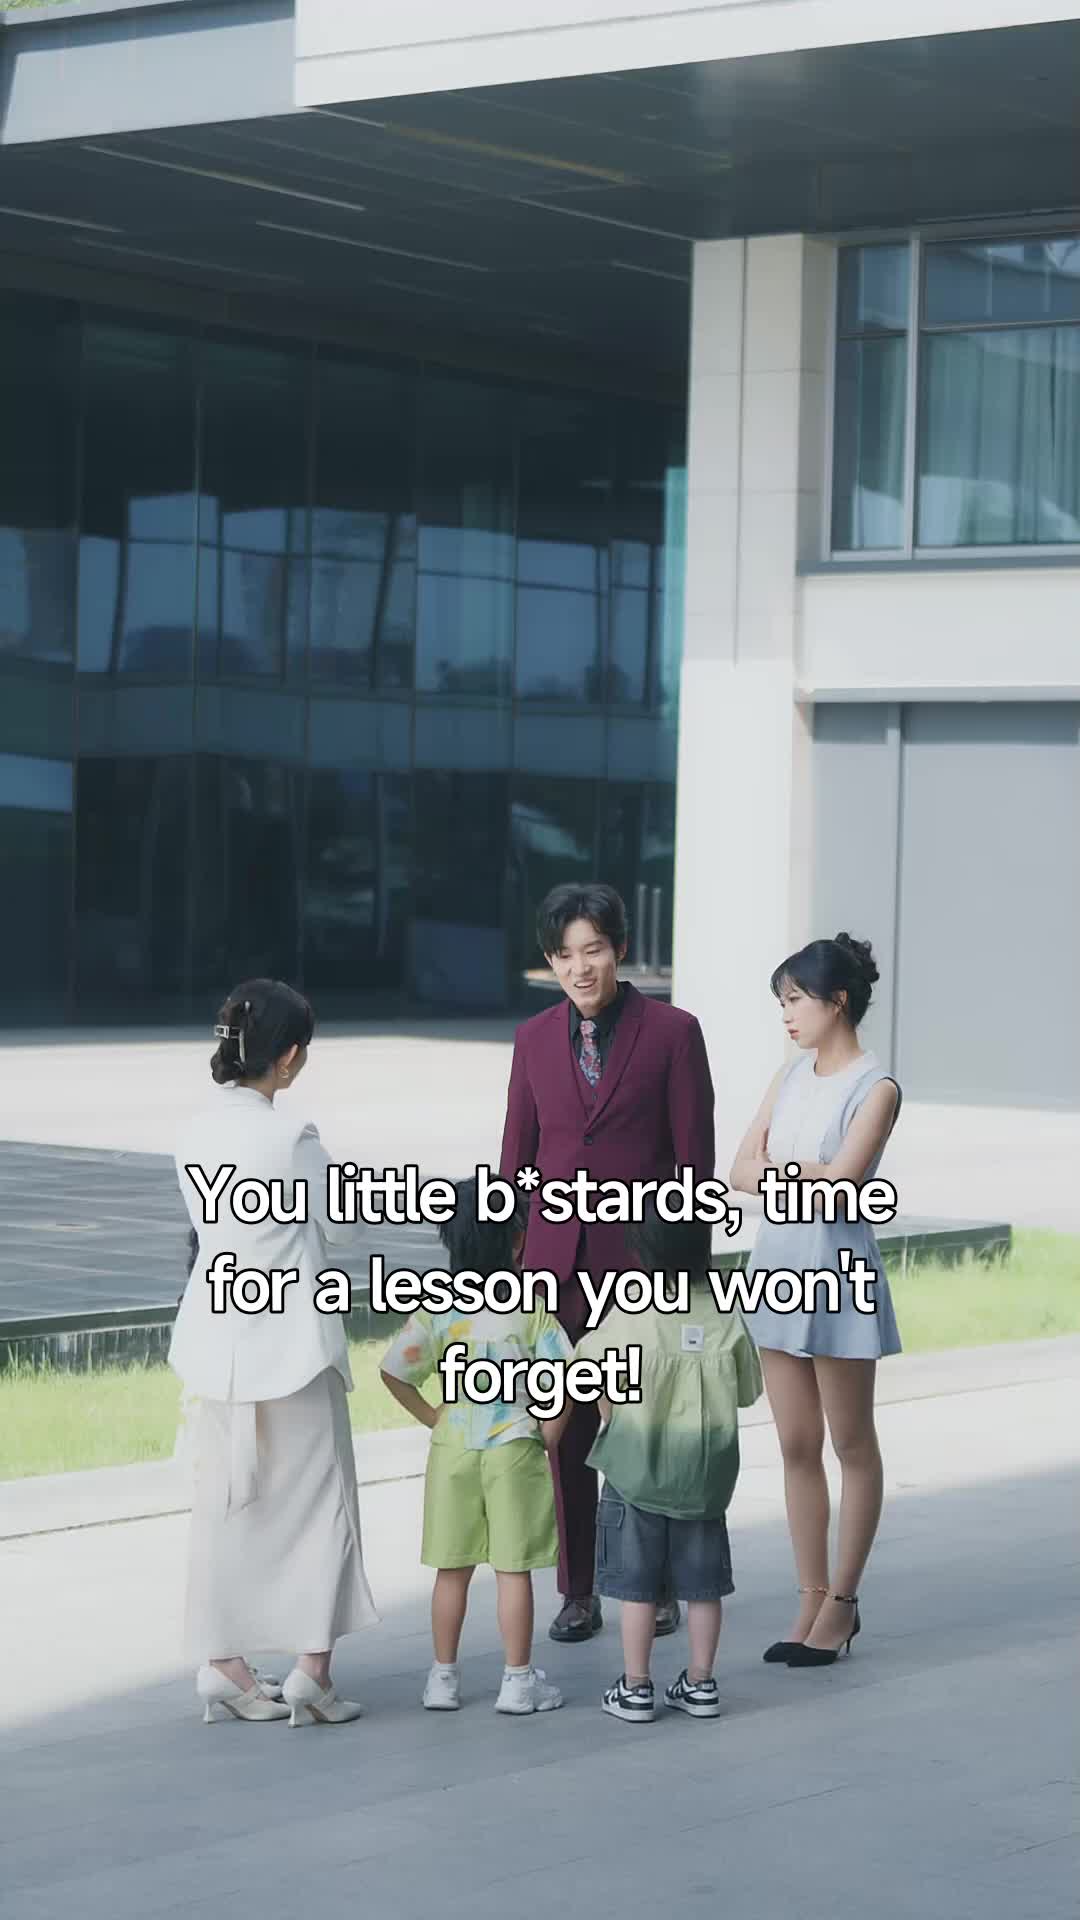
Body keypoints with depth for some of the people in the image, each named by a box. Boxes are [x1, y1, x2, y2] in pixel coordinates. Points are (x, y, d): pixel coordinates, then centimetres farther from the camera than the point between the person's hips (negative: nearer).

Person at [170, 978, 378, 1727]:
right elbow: (338, 1226, -4)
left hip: (217, 1336, 6)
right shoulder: (292, 1138, -16)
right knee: (319, 1500, 6)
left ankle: (223, 1663, 16)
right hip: (291, 1337, -6)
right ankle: (313, 1668, 4)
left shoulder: (197, 1133, 1)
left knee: (224, 1503, 13)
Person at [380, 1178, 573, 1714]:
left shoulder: (437, 1307, -2)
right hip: (514, 1449, -2)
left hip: (452, 1449, 3)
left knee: (453, 1569, 11)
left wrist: (432, 1418, 7)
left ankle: (443, 1676, 17)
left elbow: (393, 1372, -3)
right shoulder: (531, 1309, -8)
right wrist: (546, 1436, -3)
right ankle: (518, 1680, 7)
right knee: (513, 1568, 3)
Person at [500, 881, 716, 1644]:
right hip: (556, 1258, 3)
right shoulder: (535, 1038, 6)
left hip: (644, 1259, -3)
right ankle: (579, 1593, 17)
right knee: (566, 1431, 7)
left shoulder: (673, 1032, -4)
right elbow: (517, 1155, 11)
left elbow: (694, 1157, -3)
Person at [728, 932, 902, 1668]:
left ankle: (843, 1604, 13)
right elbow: (742, 1171, 4)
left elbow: (839, 1183, -20)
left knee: (851, 1444, 5)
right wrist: (804, 1179, -13)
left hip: (837, 1270, -6)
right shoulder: (793, 1073, 10)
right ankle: (812, 1600, 16)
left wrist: (774, 1170, -6)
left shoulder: (876, 1088, -10)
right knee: (797, 1447, 9)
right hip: (777, 1264, 6)